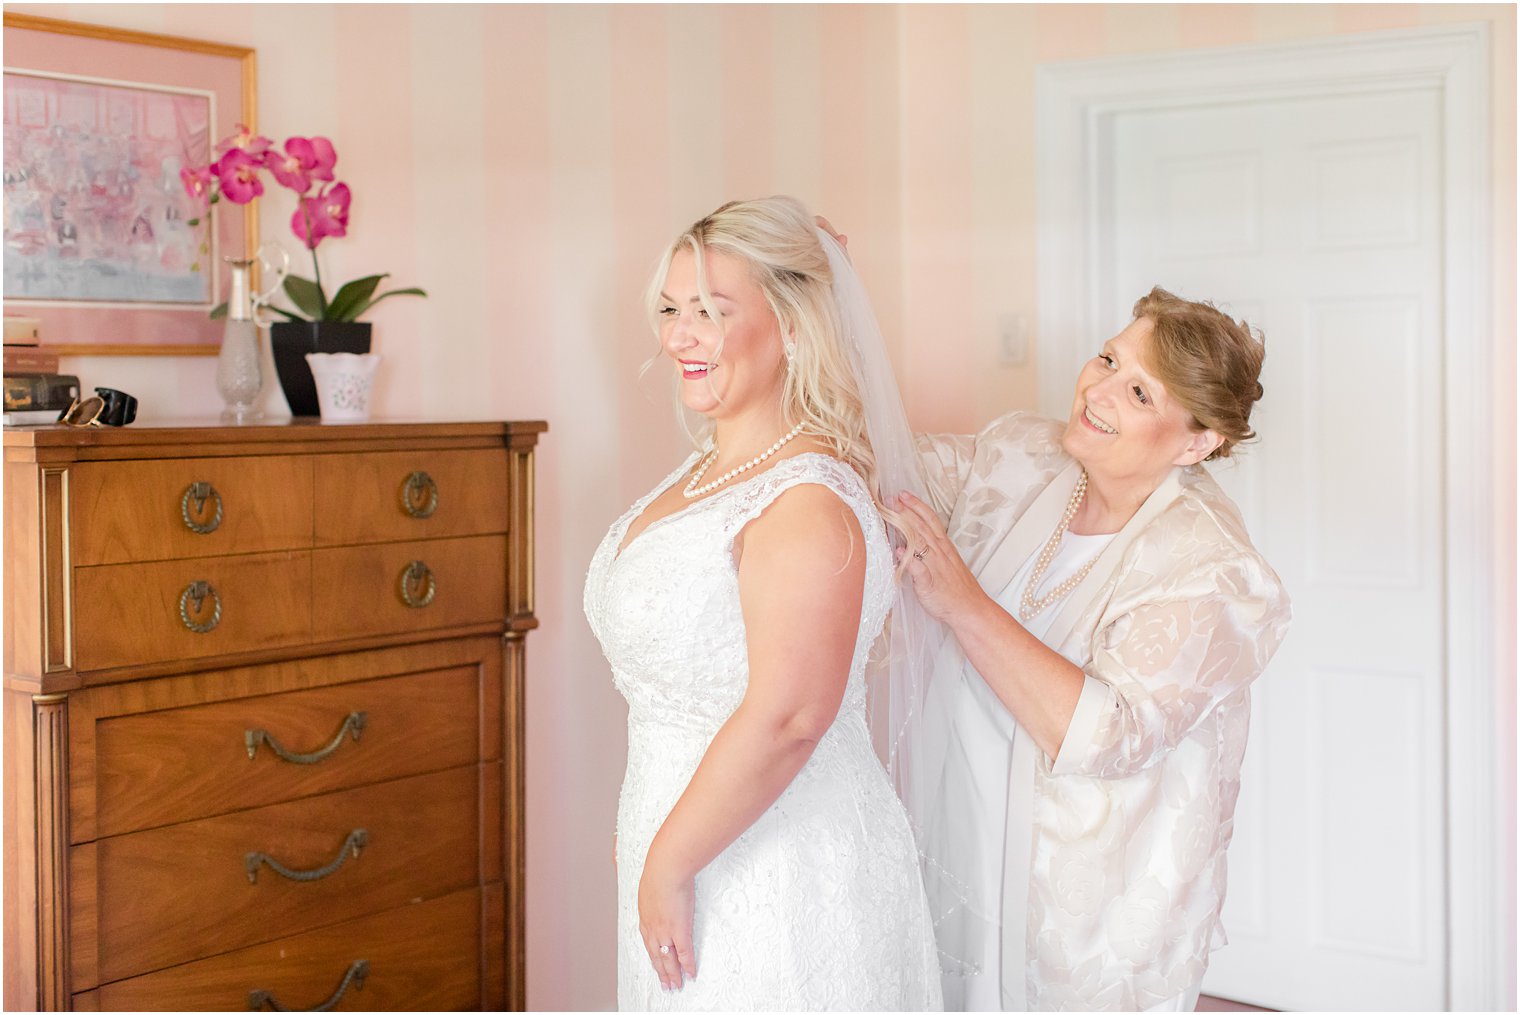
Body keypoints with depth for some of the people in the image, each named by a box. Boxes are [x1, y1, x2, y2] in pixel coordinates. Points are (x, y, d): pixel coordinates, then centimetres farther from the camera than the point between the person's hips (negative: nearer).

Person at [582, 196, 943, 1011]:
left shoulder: (808, 501, -23)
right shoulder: (703, 470, 7)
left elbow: (786, 716, -28)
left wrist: (668, 863, -21)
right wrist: (645, 835, 17)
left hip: (780, 876, -9)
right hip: (684, 843, 9)